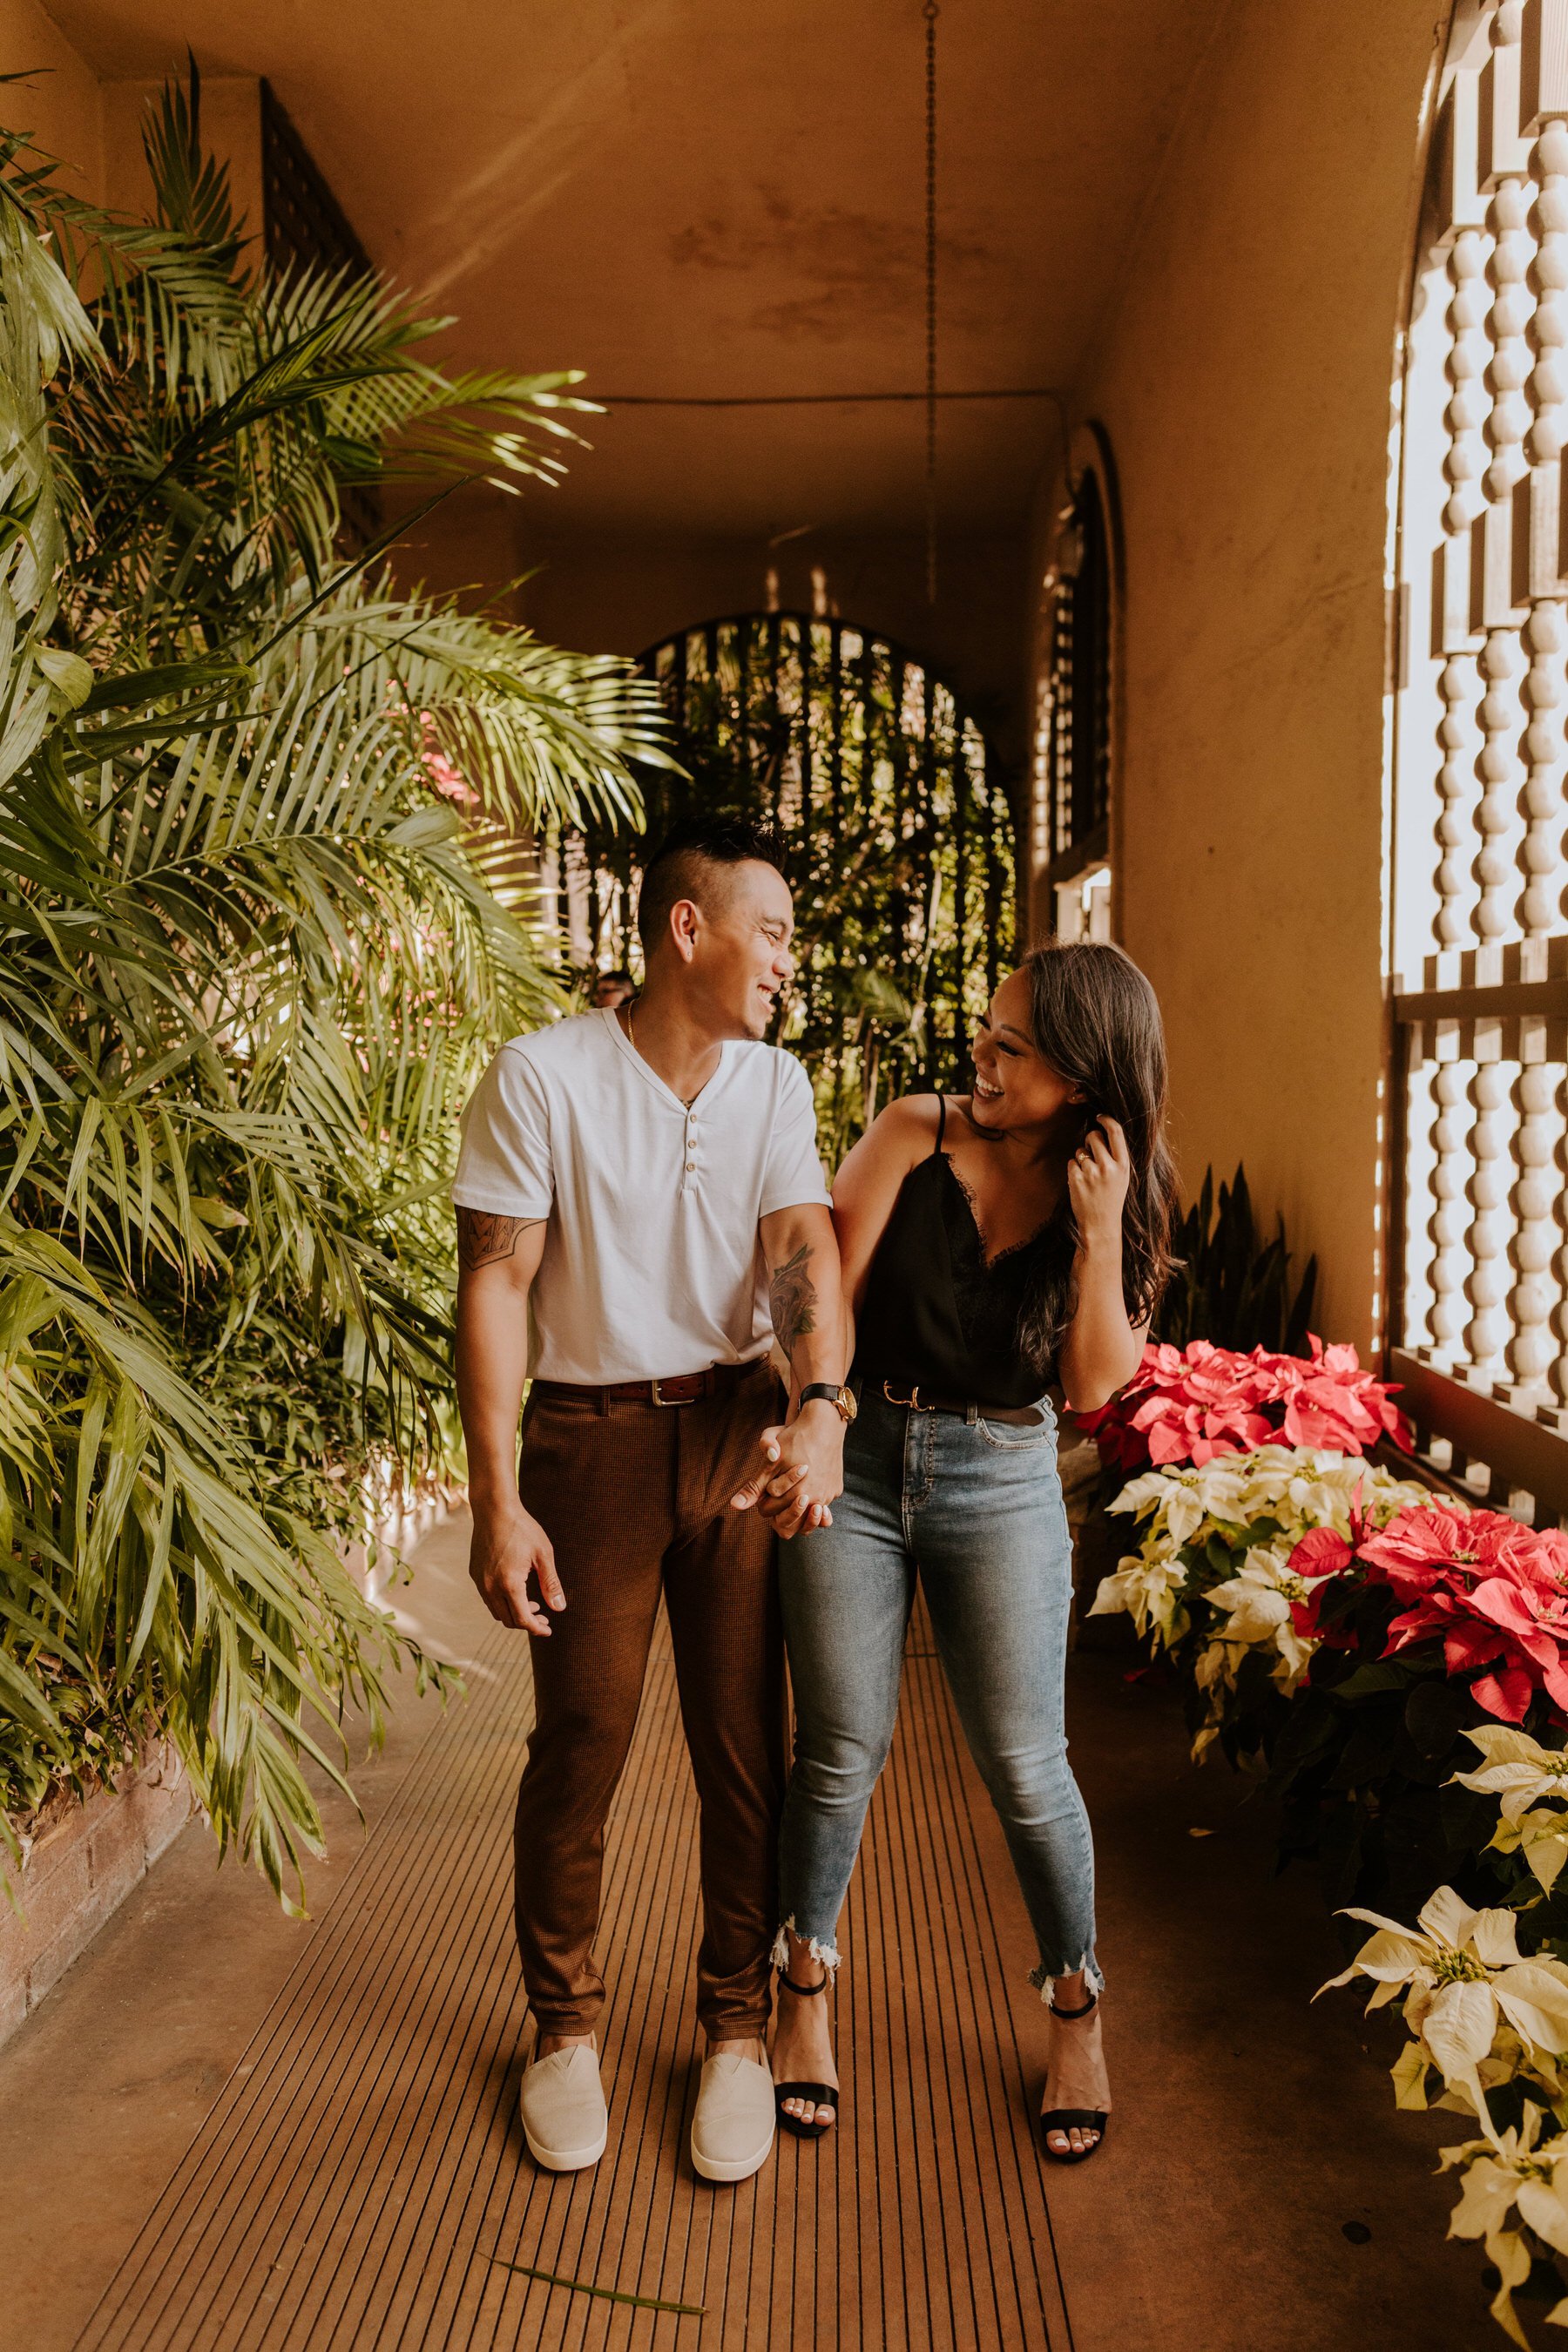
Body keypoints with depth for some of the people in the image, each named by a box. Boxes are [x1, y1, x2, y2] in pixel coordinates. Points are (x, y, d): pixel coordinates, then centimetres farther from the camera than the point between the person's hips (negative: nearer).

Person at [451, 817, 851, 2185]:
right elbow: (496, 1283, -11)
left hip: (741, 1427, 3)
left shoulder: (775, 1083, 3)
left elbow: (806, 1247, -9)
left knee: (746, 1741, 8)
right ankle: (566, 2024, 31)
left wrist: (822, 1405, -29)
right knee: (580, 1742, 7)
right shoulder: (542, 1075, -10)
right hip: (592, 1439, -3)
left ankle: (738, 2024, 29)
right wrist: (498, 1502, -15)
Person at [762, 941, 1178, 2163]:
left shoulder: (1120, 1200, -2)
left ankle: (1078, 2013, 31)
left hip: (1002, 1484, 1)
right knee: (841, 1751, 8)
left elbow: (1096, 1383, -8)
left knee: (1025, 1768, 6)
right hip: (855, 1464, 0)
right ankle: (805, 1999, 31)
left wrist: (1098, 1231, -18)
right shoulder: (916, 1134, -7)